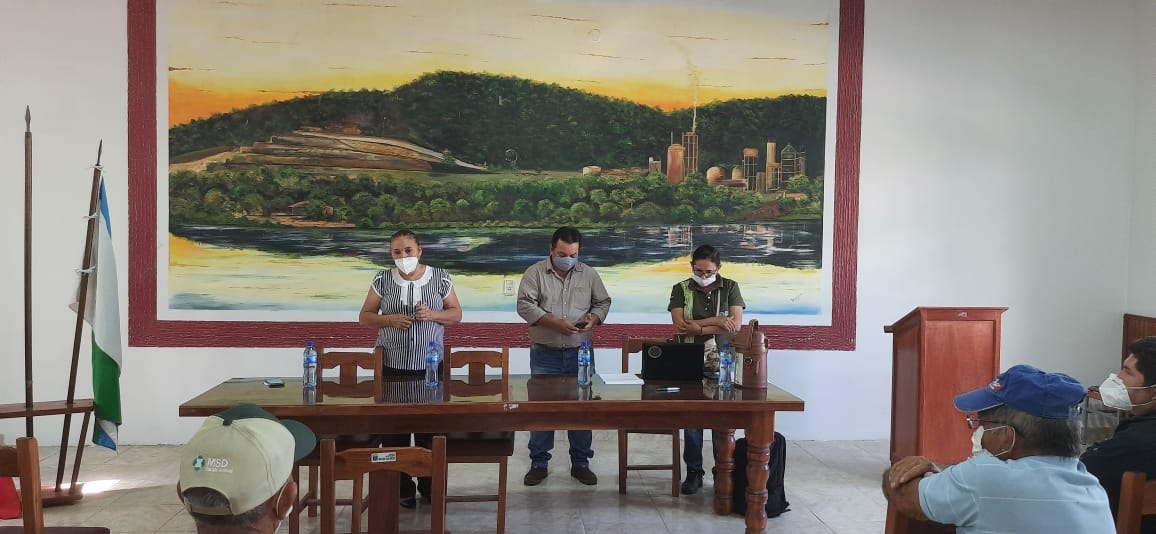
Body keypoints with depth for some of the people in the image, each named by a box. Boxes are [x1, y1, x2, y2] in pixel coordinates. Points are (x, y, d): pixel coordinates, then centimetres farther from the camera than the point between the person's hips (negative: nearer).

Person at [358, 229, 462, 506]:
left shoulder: (440, 277, 1)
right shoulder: (383, 279, 1)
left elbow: (456, 314, 7)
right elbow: (365, 317, 7)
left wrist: (433, 314, -13)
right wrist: (390, 319, -13)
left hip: (430, 366, 0)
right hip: (393, 367, 0)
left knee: (430, 427, 3)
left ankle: (430, 485, 18)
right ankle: (401, 487, 15)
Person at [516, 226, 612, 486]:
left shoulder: (589, 275, 5)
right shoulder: (535, 273, -3)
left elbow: (603, 302, 12)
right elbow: (524, 305, -11)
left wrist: (594, 318, -10)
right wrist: (555, 323, -20)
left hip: (580, 353, 2)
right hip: (545, 354, -2)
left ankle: (580, 463, 19)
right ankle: (539, 463, 15)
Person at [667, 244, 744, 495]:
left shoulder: (730, 288, 4)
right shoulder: (681, 290, 4)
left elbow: (735, 325, -6)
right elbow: (680, 325, -8)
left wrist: (697, 327, -10)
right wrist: (715, 321, -12)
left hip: (722, 364, 0)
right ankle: (693, 472, 13)